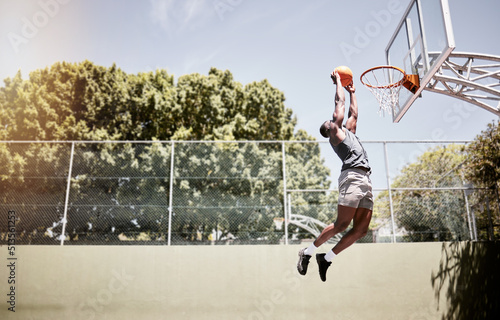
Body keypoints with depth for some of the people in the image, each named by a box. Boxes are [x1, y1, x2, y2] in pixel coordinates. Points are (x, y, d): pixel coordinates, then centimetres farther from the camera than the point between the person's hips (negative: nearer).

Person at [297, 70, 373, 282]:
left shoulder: (348, 132, 32)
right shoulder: (336, 133, 11)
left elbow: (353, 114, 41)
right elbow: (340, 103, 13)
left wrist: (352, 92, 47)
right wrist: (338, 81, 24)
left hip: (366, 180, 8)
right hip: (352, 177, -8)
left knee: (361, 229, -1)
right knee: (342, 224, -14)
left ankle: (327, 258, 6)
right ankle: (308, 252, 0)